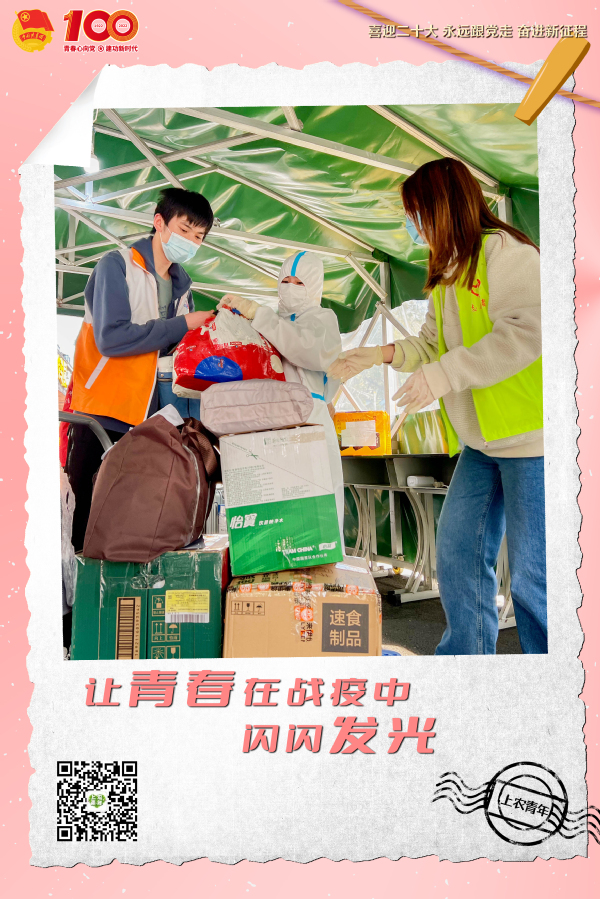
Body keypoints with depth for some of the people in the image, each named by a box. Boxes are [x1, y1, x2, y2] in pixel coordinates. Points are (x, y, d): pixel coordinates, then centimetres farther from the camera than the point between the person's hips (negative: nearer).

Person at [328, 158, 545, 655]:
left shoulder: (504, 252, -11)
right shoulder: (447, 273, 19)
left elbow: (526, 330, -23)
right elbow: (433, 343, 24)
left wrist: (445, 374, -22)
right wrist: (381, 354, 10)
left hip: (529, 438, -9)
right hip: (481, 442, 9)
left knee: (532, 575, -3)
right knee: (457, 550, 10)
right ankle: (465, 655, 25)